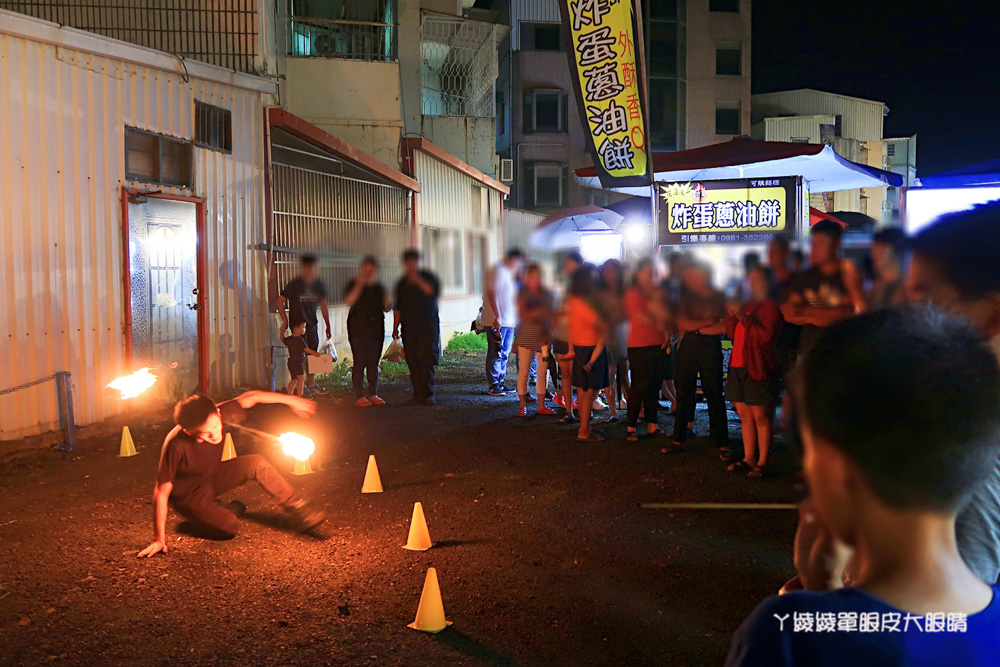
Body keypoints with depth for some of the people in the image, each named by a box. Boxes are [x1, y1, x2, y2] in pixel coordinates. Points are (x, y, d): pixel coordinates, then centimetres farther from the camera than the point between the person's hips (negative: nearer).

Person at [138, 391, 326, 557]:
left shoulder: (219, 415, -25)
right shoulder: (176, 445, -38)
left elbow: (250, 398, -8)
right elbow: (161, 492, -32)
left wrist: (290, 400, -3)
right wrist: (159, 540, -30)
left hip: (211, 478, 5)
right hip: (189, 496, -5)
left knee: (256, 463, -18)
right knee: (229, 528, -25)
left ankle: (298, 510, -4)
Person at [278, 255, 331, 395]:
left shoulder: (318, 284, 2)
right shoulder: (294, 284, -11)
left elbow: (323, 305, 10)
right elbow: (280, 301, -7)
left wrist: (328, 325, 9)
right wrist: (285, 320, -12)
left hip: (312, 324, 5)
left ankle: (311, 383, 22)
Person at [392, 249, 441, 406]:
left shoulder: (428, 277, 5)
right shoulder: (402, 283, 16)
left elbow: (434, 292, -15)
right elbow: (398, 308, 20)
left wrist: (418, 280, -18)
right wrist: (395, 327, 16)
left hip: (428, 326, -4)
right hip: (408, 327, 4)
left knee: (427, 360, -10)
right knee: (413, 362, 0)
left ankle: (428, 394, -7)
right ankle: (418, 394, 5)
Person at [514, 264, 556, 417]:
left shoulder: (546, 294, 8)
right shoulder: (523, 294, -1)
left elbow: (551, 316, 8)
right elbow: (522, 315, -11)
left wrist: (548, 334, -5)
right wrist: (539, 312, -23)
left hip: (543, 338, 3)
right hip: (526, 338, -3)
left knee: (542, 372, 5)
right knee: (523, 371, 0)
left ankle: (541, 406, 14)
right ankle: (522, 406, 10)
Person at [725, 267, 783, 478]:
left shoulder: (770, 306, -5)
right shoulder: (746, 305, 20)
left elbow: (767, 335, -16)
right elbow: (732, 334, 19)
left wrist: (745, 318, -20)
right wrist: (732, 316, 2)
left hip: (759, 369, -8)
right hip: (739, 366, 8)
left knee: (760, 417, -4)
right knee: (744, 416, 11)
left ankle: (762, 462, 1)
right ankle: (748, 458, 18)